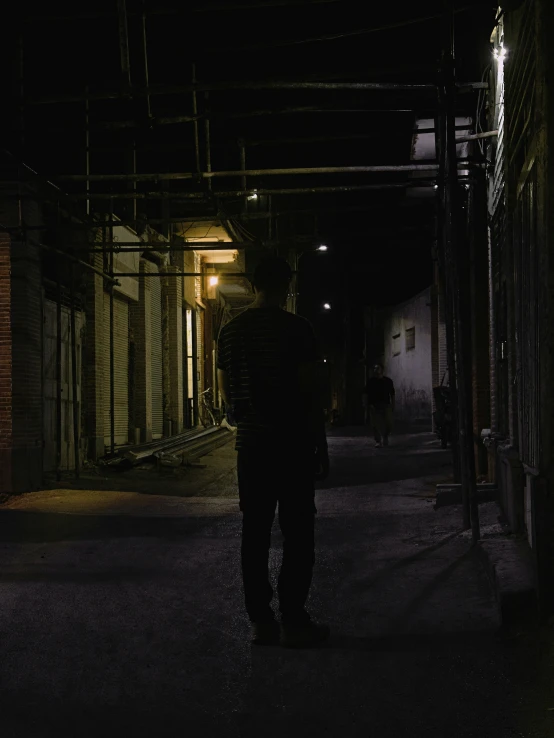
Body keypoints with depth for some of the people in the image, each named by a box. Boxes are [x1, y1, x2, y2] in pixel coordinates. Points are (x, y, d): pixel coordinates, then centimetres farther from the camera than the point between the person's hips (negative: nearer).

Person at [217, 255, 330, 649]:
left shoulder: (231, 331, 7)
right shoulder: (297, 328, -9)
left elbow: (227, 393, 13)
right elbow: (310, 394, -10)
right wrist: (321, 446, -4)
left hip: (250, 443, 5)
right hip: (293, 443, -5)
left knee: (255, 532, 8)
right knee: (297, 534, 1)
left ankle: (261, 619, 11)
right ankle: (293, 622, 1)